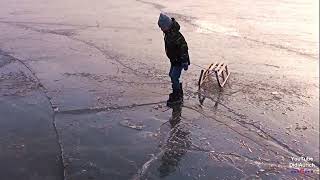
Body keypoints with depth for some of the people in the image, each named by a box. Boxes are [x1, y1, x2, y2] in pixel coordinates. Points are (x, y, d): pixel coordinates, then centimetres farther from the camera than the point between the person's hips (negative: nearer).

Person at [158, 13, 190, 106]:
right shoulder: (168, 32, 2)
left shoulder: (176, 35, -29)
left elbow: (184, 48, -27)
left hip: (179, 61, -10)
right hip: (174, 59, 10)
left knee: (174, 77, -6)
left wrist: (185, 62, -25)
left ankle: (177, 97, 9)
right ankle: (179, 92, 34)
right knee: (172, 75, 17)